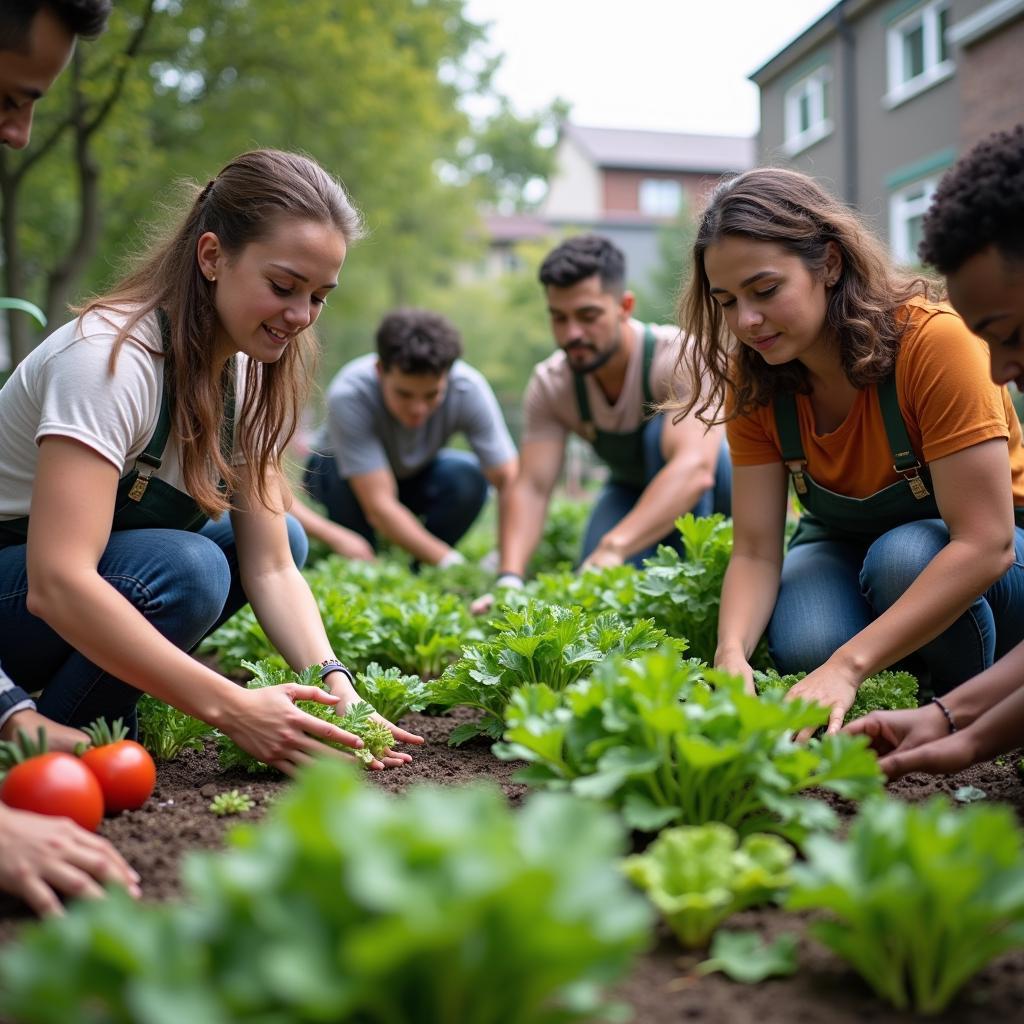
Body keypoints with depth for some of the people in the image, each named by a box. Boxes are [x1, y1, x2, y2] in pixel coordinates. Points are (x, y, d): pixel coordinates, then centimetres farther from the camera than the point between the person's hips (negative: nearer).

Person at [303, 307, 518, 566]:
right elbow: (379, 507, -40)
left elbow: (508, 481, -30)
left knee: (469, 477, -29)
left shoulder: (470, 389, -30)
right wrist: (450, 562, -46)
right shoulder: (349, 396, -37)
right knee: (337, 473, -35)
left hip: (417, 476, 2)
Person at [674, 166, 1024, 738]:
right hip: (847, 547, 3)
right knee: (804, 646, -30)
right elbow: (755, 551, -17)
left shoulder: (935, 340, -30)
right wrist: (732, 653, -39)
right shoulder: (753, 377, -14)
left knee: (903, 557, -36)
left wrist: (848, 664, -43)